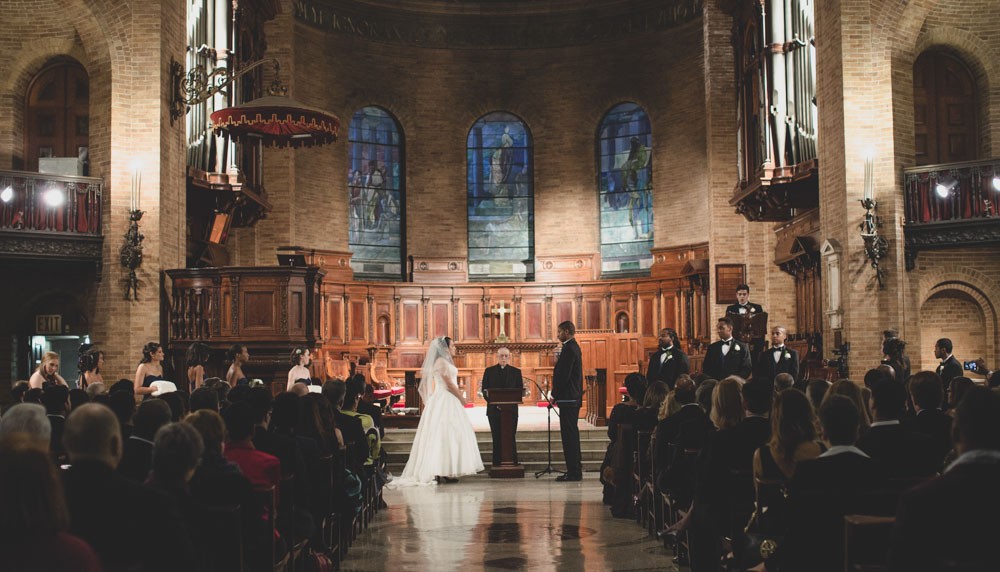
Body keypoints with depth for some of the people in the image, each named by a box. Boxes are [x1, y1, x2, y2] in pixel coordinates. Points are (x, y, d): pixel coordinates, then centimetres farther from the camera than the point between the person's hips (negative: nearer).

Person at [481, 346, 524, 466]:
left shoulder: (516, 372, 9)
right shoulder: (489, 371, 8)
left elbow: (520, 390, 4)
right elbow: (484, 390, 3)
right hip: (494, 409, 0)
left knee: (510, 438, -1)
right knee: (496, 438, 3)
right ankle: (497, 465, 7)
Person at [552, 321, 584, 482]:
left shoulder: (569, 349, -15)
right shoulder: (573, 347, 17)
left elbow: (564, 375, -20)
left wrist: (555, 395, -13)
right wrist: (557, 394, 17)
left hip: (568, 398, -11)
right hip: (573, 397, 11)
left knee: (569, 434, -7)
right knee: (572, 433, 14)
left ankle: (573, 472, -6)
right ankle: (575, 469, 20)